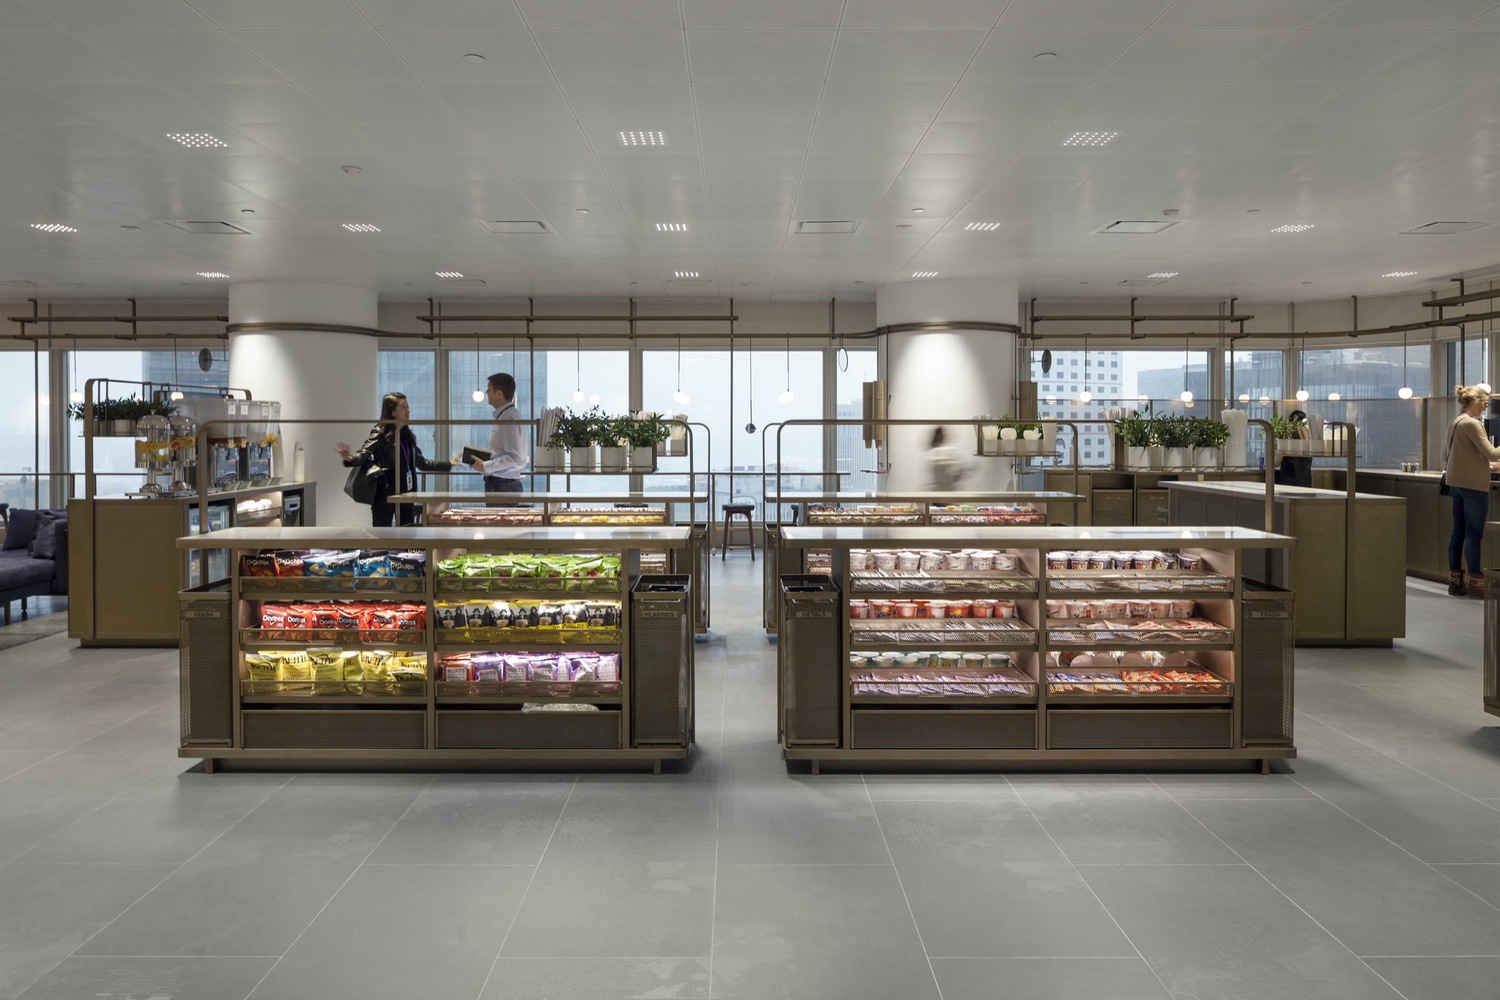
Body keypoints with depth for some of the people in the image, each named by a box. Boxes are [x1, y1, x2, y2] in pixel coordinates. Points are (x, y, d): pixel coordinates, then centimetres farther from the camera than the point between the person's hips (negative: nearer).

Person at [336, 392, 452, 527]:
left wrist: (448, 465, 26)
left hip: (405, 494, 7)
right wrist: (350, 458, -43)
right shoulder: (380, 433, -9)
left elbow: (421, 462, 21)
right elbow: (363, 454, -20)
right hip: (385, 495, -7)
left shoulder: (407, 435, 11)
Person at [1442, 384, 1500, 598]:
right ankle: (1475, 581, 1)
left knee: (1458, 531, 10)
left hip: (1456, 482, 9)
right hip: (1473, 484, -9)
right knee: (1474, 533, -3)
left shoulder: (1454, 423, 12)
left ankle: (1455, 580, 13)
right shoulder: (1472, 424, -15)